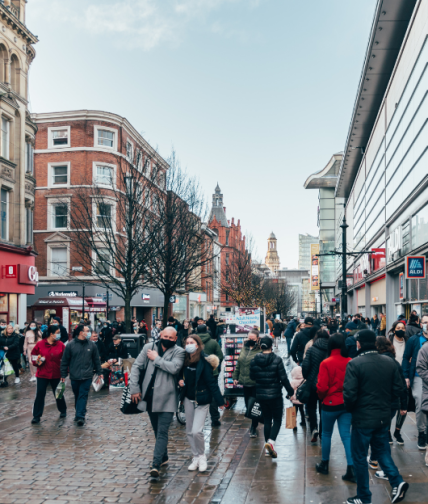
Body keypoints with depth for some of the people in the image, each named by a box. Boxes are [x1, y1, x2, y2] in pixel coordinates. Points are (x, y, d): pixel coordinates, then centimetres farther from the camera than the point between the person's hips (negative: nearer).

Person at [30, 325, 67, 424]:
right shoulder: (40, 344, -7)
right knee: (40, 394, -2)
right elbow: (33, 355, 5)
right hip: (42, 374, -1)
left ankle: (63, 411, 35)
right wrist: (36, 361, -13)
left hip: (56, 374, 1)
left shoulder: (61, 345, -3)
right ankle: (36, 416, 7)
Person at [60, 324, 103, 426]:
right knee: (77, 396, 13)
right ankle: (80, 414, 27)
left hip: (87, 376, 0)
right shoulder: (71, 345, -3)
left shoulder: (92, 345, 2)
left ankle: (80, 416, -9)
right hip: (74, 376, 0)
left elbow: (96, 359, 10)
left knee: (83, 396, -6)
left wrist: (99, 372, 10)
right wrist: (63, 375, 1)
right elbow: (65, 361, 1)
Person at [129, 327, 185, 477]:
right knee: (157, 430, 19)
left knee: (162, 432, -8)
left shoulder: (178, 352, -6)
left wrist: (156, 359, -14)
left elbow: (174, 368, -24)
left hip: (166, 398, -4)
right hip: (150, 397, 4)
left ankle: (156, 464, -9)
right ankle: (164, 457, 35)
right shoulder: (149, 347, 3)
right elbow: (136, 366, 5)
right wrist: (134, 388, -1)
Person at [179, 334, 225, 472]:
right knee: (189, 431, 11)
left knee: (197, 431, -12)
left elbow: (211, 382, -15)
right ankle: (196, 458, 26)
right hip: (188, 399, 6)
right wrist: (180, 381, -4)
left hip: (202, 400, -6)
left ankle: (202, 457, 11)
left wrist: (220, 401, -15)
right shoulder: (185, 360, 1)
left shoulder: (204, 361, -16)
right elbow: (182, 375, 18)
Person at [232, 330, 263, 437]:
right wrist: (235, 377, 14)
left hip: (256, 384, -6)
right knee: (248, 405, 15)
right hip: (245, 383, 6)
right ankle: (254, 423, 34)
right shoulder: (244, 348, 9)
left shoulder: (260, 350, -12)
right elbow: (238, 364, 16)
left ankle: (253, 427, 14)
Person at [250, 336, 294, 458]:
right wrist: (291, 391, 0)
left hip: (260, 395, 4)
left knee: (267, 420, 15)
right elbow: (283, 378, -12)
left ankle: (268, 448, 18)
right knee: (277, 419, 9)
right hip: (275, 395, -4)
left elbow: (252, 377, 7)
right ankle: (271, 441, -13)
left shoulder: (254, 361, -4)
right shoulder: (277, 360, -14)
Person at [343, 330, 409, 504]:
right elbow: (398, 389, 3)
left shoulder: (354, 364, -18)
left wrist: (350, 409, 0)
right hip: (384, 417, 5)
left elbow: (349, 394, -20)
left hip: (363, 418, -5)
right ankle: (397, 481, 8)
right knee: (382, 450, 24)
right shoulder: (389, 362, -1)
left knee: (360, 457, 10)